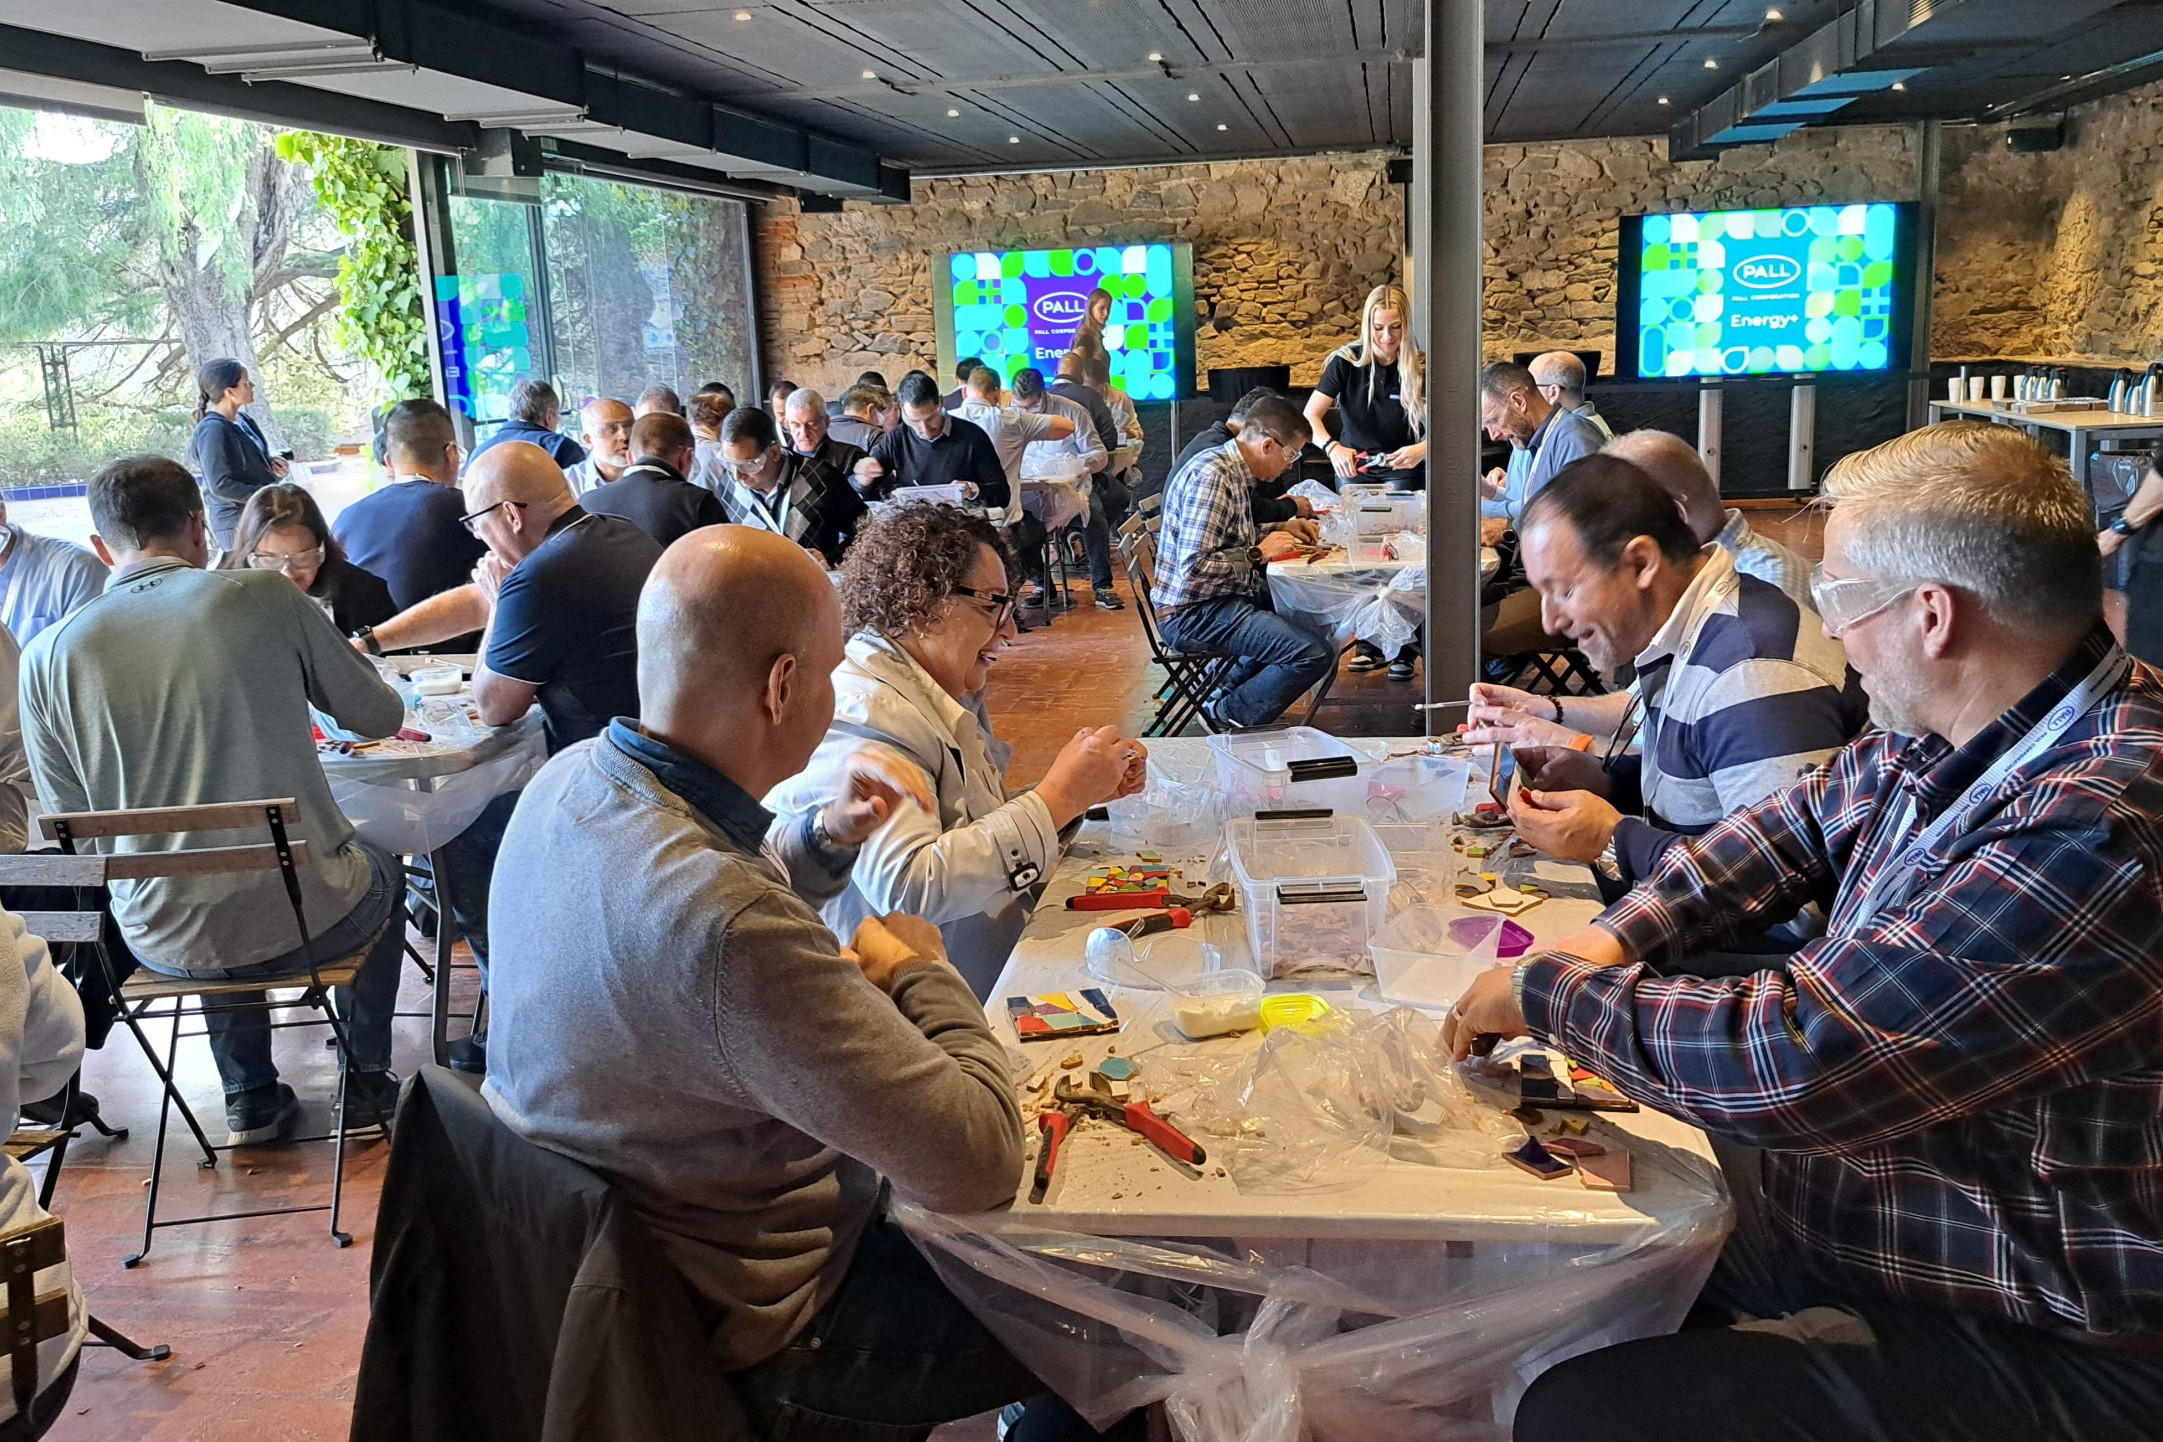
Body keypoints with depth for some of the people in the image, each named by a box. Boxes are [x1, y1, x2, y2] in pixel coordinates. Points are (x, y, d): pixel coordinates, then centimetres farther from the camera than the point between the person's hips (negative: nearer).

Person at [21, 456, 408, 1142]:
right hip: (305, 915, -3)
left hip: (162, 941, 3)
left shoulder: (49, 654, -4)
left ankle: (251, 1099, 41)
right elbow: (380, 716, 1)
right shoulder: (264, 597, -11)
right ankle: (366, 1085, 36)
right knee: (381, 868, 32)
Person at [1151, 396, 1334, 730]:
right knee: (1317, 654, -20)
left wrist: (1280, 530, 11)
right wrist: (1259, 553, -17)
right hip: (1192, 612, -11)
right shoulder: (1212, 476, -21)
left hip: (1222, 595, 11)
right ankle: (1226, 715, 0)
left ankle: (1232, 691, 21)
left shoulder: (1233, 469, 11)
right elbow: (1193, 569, -28)